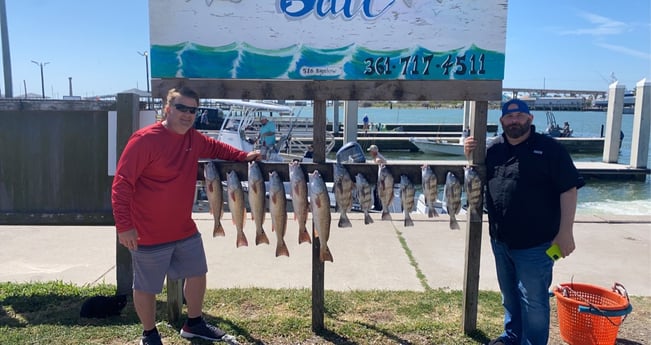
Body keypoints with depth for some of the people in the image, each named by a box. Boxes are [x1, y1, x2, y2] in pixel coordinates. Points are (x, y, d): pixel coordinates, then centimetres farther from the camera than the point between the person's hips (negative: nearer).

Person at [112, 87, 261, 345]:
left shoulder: (194, 138, 3)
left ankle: (194, 324, 41)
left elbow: (215, 148, 24)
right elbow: (122, 184, -20)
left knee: (197, 274, 20)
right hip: (148, 234, -8)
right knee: (146, 287, 9)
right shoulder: (145, 139, -20)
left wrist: (243, 156, 9)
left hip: (185, 230, 8)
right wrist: (124, 226, -24)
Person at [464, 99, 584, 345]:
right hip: (500, 241, 6)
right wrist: (470, 156, -1)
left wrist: (565, 232, -15)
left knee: (533, 301, 4)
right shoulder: (493, 149, 7)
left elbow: (568, 189, -11)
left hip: (535, 244, -6)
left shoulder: (549, 149, -9)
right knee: (509, 295, 21)